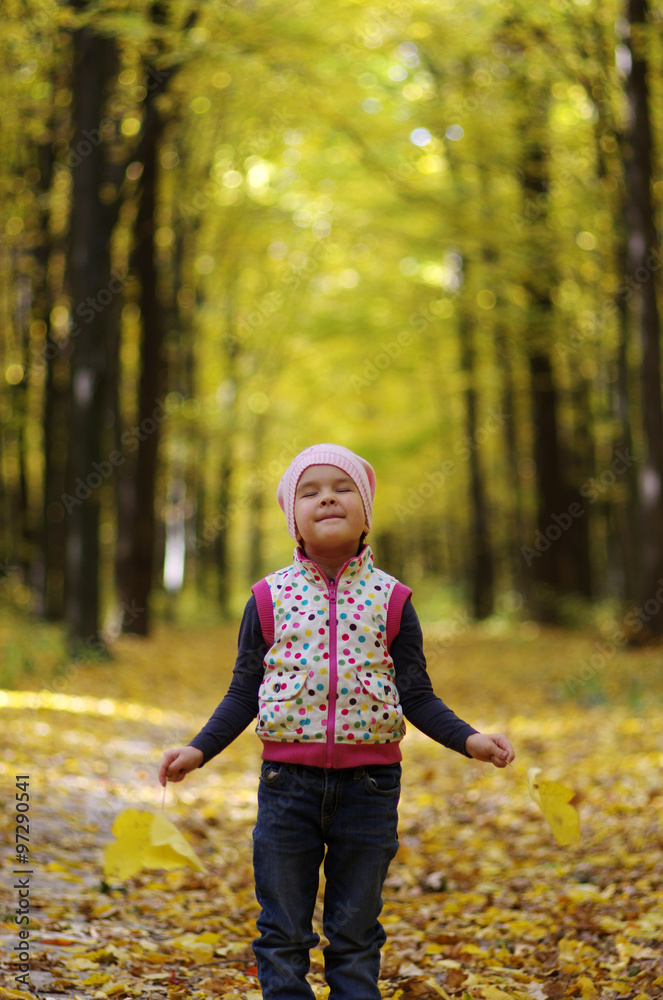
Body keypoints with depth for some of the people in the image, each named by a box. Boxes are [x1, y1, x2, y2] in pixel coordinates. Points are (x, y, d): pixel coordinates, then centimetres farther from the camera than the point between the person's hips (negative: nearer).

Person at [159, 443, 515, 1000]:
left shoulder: (389, 600, 1)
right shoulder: (270, 599, 1)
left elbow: (417, 697, 1)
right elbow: (244, 694, 5)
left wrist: (468, 740, -13)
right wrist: (200, 750, -7)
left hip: (368, 785, 0)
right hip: (288, 781, 0)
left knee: (355, 934, 10)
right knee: (283, 933, 7)